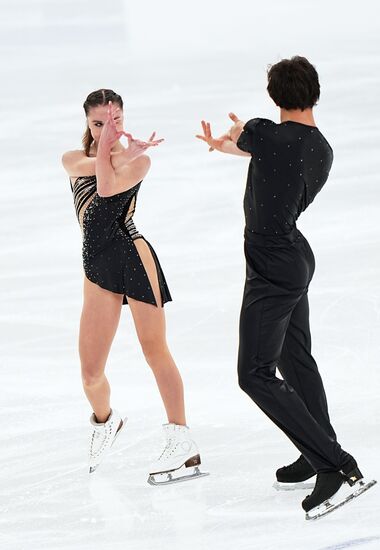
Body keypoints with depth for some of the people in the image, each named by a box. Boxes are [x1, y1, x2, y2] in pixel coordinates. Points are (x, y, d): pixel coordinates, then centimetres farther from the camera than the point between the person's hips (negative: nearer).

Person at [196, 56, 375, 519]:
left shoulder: (265, 134, -20)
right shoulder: (322, 151, 4)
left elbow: (241, 134, 4)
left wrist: (236, 133, 29)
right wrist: (226, 145, 39)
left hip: (271, 269, -9)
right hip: (296, 259, 9)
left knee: (255, 374, -9)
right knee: (296, 359, 21)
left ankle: (334, 464, -13)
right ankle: (321, 453, 34)